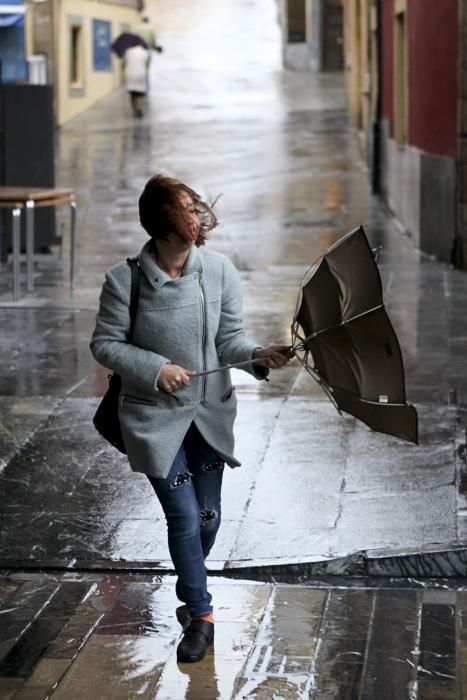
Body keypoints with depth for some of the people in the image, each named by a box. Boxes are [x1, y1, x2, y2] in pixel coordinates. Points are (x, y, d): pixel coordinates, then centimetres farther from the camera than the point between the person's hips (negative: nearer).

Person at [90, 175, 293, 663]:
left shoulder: (219, 270, -10)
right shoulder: (125, 279, -17)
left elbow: (229, 337, -5)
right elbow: (105, 344, -8)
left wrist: (258, 355, -26)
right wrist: (155, 368, -20)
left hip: (210, 412, 3)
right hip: (155, 417, -3)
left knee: (208, 515, 12)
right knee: (184, 516, -4)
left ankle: (189, 584, 42)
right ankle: (201, 617, 14)